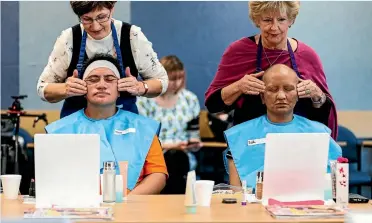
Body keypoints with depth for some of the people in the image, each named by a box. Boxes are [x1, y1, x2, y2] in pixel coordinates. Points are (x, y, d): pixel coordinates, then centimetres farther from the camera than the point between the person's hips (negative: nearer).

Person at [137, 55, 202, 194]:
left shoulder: (190, 99, 12)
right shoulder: (144, 101, 0)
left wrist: (194, 144, -9)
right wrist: (172, 146, -15)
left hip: (183, 159, 3)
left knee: (177, 159, -33)